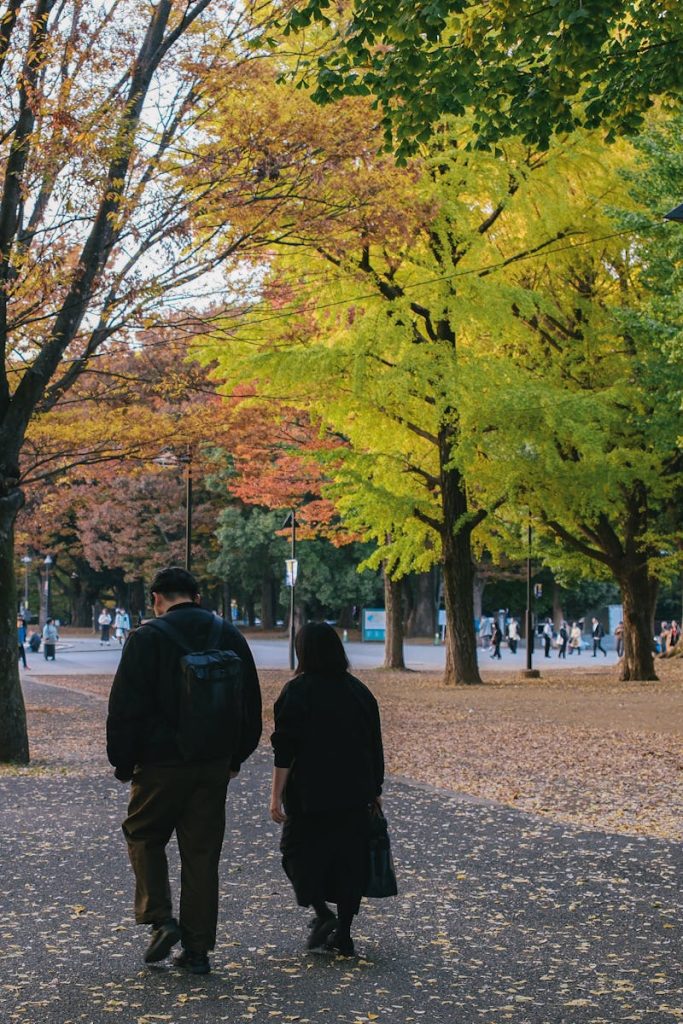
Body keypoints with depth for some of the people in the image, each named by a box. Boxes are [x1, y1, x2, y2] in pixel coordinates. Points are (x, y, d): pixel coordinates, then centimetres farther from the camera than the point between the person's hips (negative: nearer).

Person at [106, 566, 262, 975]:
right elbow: (252, 705, 14)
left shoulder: (148, 638, -8)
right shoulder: (230, 637, 7)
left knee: (144, 836, 16)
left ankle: (160, 918, 1)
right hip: (214, 765, 4)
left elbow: (125, 707, -10)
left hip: (161, 762, -4)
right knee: (203, 852, 8)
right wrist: (236, 756, 21)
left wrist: (123, 762, 0)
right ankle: (198, 948, 11)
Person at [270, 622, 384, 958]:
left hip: (309, 794, -4)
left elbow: (285, 750, -13)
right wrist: (374, 790, 18)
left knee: (299, 850, 11)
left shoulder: (297, 690, -9)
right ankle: (343, 934, 10)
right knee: (350, 858, 9)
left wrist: (276, 796, -9)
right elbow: (374, 745, 11)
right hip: (355, 793, 4)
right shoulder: (359, 690, 6)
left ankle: (322, 914, -4)